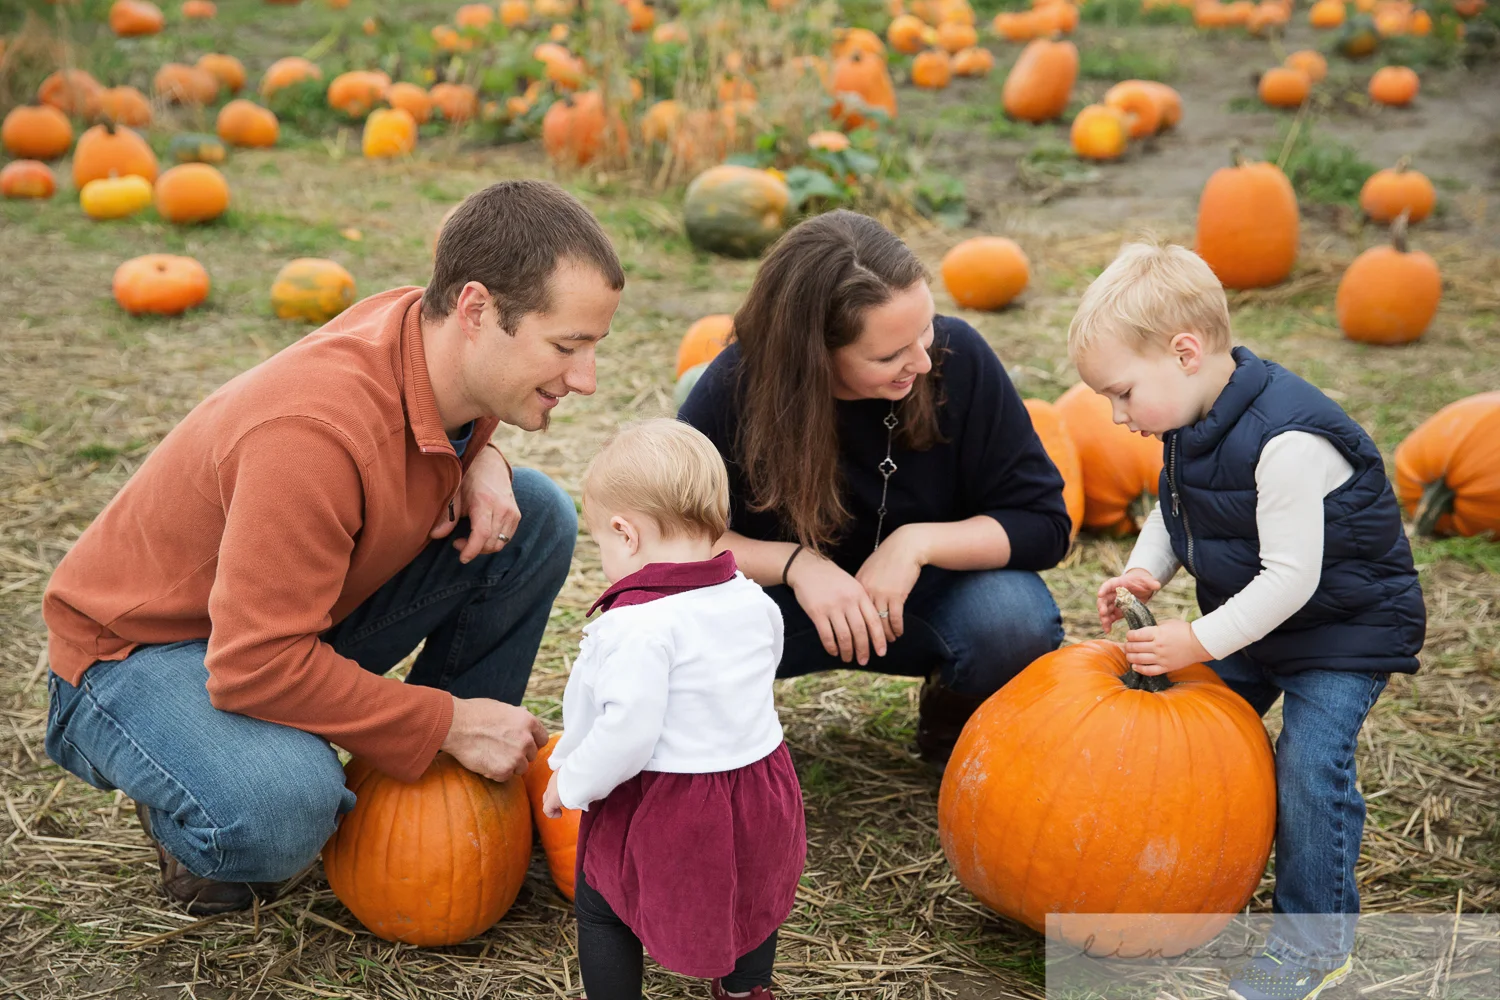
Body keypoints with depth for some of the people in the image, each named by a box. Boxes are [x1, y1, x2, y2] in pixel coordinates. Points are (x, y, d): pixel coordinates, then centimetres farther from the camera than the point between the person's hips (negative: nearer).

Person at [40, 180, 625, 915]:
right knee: (278, 818, -39)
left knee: (536, 518, -10)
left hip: (300, 617, 7)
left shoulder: (434, 332, -14)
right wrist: (447, 723, -27)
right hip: (140, 648, -7)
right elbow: (254, 666, -36)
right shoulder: (313, 435, -38)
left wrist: (480, 460, -14)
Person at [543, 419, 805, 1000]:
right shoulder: (753, 602, -2)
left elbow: (628, 730, -29)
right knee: (748, 891, 32)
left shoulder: (639, 624, -26)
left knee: (600, 906, 17)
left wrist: (569, 784, -12)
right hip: (759, 790, 7)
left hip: (663, 809, -7)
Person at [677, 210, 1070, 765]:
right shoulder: (739, 386, -23)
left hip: (927, 598, 1)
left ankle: (954, 713, 6)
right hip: (788, 600, 0)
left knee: (1016, 621, -32)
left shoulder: (958, 356, -22)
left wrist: (918, 541, -30)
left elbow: (1043, 522, -14)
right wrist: (795, 562, -31)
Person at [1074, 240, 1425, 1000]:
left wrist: (1198, 642, -28)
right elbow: (1174, 513, 11)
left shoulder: (1288, 442, -33)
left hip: (1347, 622, -9)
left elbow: (1291, 576, -31)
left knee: (1310, 764, -15)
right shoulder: (1196, 422, -5)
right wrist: (1144, 572, -8)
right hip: (1254, 618, 9)